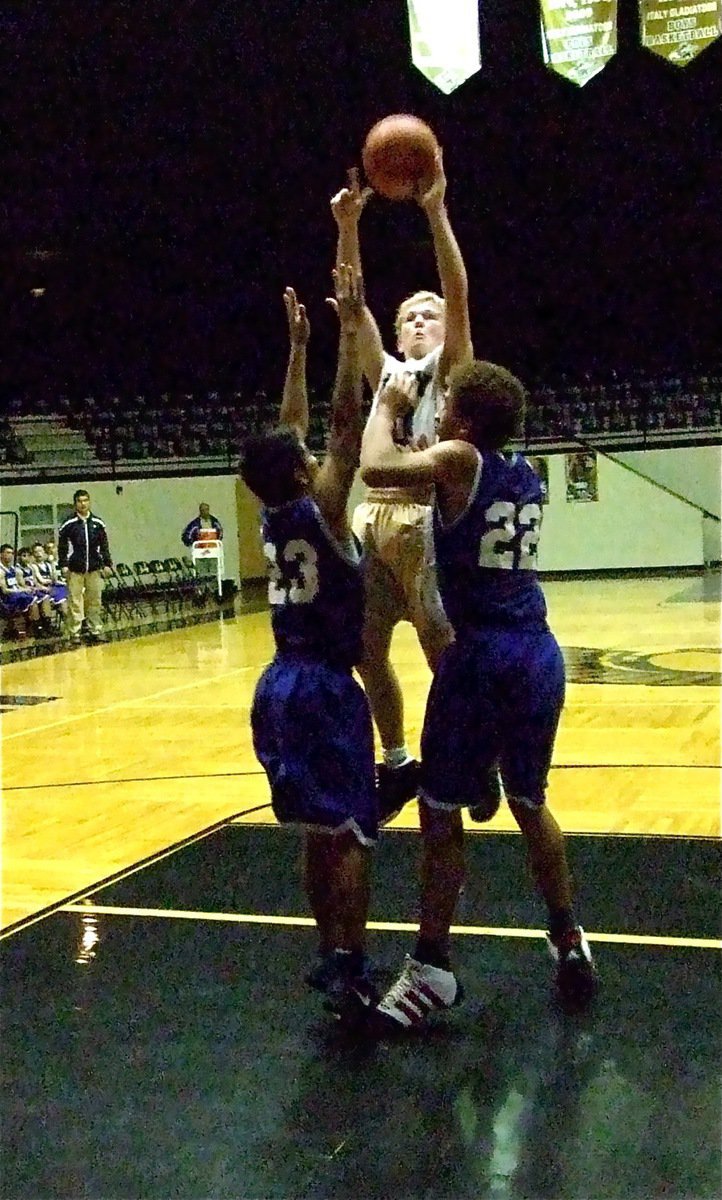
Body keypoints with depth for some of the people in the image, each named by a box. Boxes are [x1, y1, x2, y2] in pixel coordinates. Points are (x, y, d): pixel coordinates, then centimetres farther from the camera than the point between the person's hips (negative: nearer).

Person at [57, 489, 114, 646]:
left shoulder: (98, 523, 7)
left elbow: (104, 546, 11)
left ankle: (96, 631, 13)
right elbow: (62, 547, 1)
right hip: (75, 570, -3)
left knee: (95, 601, 5)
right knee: (75, 602, -3)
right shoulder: (68, 524, -1)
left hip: (95, 569, 3)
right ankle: (74, 633, 2)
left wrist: (107, 564, 6)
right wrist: (63, 566, -6)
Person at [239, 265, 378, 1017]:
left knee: (320, 831, 15)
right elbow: (345, 420, -14)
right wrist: (350, 327, -10)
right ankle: (350, 973, -5)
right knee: (350, 833, -4)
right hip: (323, 687, -8)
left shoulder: (272, 515, 5)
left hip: (281, 683, 8)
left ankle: (331, 958, 22)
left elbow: (289, 426, 16)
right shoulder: (319, 512, -13)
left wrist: (297, 345, 20)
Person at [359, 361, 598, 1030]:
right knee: (530, 804, 23)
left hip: (481, 658, -7)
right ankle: (569, 941, 30)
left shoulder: (459, 460, -8)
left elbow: (375, 468, -21)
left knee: (439, 814, 3)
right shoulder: (526, 473, 14)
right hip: (540, 655, 7)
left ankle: (432, 969, 9)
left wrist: (388, 407, -2)